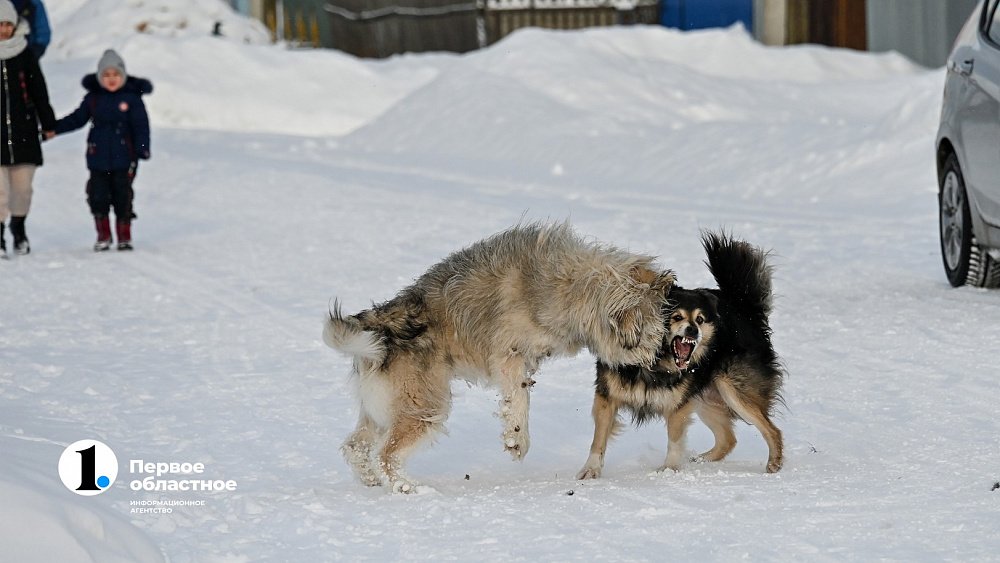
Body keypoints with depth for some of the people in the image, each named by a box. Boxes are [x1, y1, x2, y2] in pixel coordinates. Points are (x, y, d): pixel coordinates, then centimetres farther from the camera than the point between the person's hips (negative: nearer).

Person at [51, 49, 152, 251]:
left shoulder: (132, 98, -5)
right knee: (98, 196, 2)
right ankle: (103, 236, 15)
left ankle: (124, 237, 13)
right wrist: (55, 128, 4)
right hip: (98, 157, 3)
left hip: (124, 158, -3)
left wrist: (142, 148, -13)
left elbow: (141, 126, -5)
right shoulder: (93, 98, 3)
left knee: (123, 197, 0)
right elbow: (77, 119, 11)